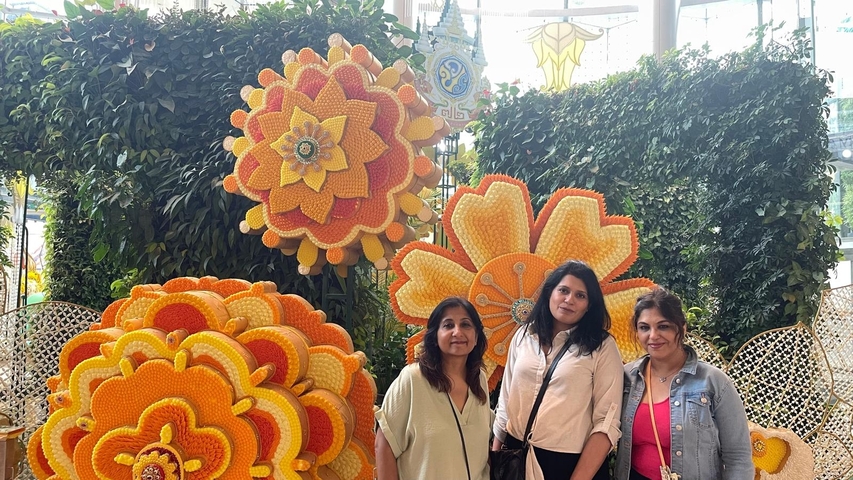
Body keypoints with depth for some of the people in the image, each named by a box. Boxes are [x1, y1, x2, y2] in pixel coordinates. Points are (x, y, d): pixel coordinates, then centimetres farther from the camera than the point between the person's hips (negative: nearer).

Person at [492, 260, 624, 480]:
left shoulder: (602, 347, -8)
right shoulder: (524, 336, 4)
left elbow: (607, 422, -13)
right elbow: (506, 400, 9)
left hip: (570, 462, -4)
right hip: (517, 458, 4)